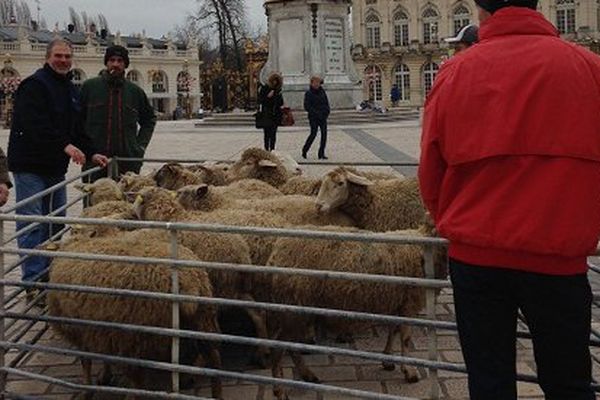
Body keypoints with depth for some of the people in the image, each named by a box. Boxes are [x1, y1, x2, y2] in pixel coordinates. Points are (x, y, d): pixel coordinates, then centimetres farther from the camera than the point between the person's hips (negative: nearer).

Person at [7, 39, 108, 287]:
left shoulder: (71, 90, 17)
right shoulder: (34, 85, -11)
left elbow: (77, 128, 20)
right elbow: (36, 126, -25)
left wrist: (91, 153, 7)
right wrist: (65, 146, -33)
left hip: (56, 167, 9)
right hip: (30, 166, -9)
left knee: (56, 222, 14)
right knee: (32, 224, -6)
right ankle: (33, 279, -3)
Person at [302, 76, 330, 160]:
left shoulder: (322, 91, 10)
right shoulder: (308, 93, -5)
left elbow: (326, 102, 16)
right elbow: (307, 106, -9)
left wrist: (327, 111, -1)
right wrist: (316, 113, -15)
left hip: (323, 117, 5)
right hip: (313, 117, -5)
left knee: (324, 133, -5)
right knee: (313, 134, -11)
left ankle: (321, 154, 1)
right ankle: (304, 151, 8)